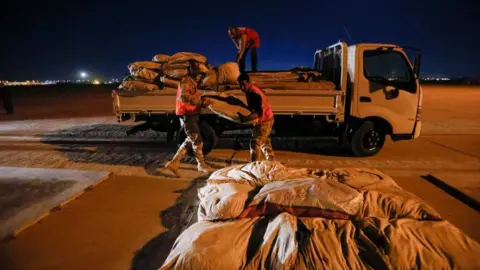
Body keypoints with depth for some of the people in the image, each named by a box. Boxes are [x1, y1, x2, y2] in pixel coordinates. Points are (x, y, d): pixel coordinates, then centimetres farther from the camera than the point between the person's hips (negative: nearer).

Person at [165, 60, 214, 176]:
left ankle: (173, 163, 16)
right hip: (187, 116, -11)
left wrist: (202, 101, 4)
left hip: (192, 115, 11)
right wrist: (201, 102, -35)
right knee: (197, 141, -1)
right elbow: (183, 96, -31)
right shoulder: (186, 81, -13)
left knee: (190, 141, 16)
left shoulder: (193, 81, 21)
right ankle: (201, 164, 16)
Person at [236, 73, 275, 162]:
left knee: (255, 143, -12)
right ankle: (271, 162, 35)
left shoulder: (253, 94, -27)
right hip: (266, 119, 10)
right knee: (265, 142, 22)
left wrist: (246, 119, -41)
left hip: (265, 120, -10)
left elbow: (259, 112, -33)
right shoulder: (249, 91, 3)